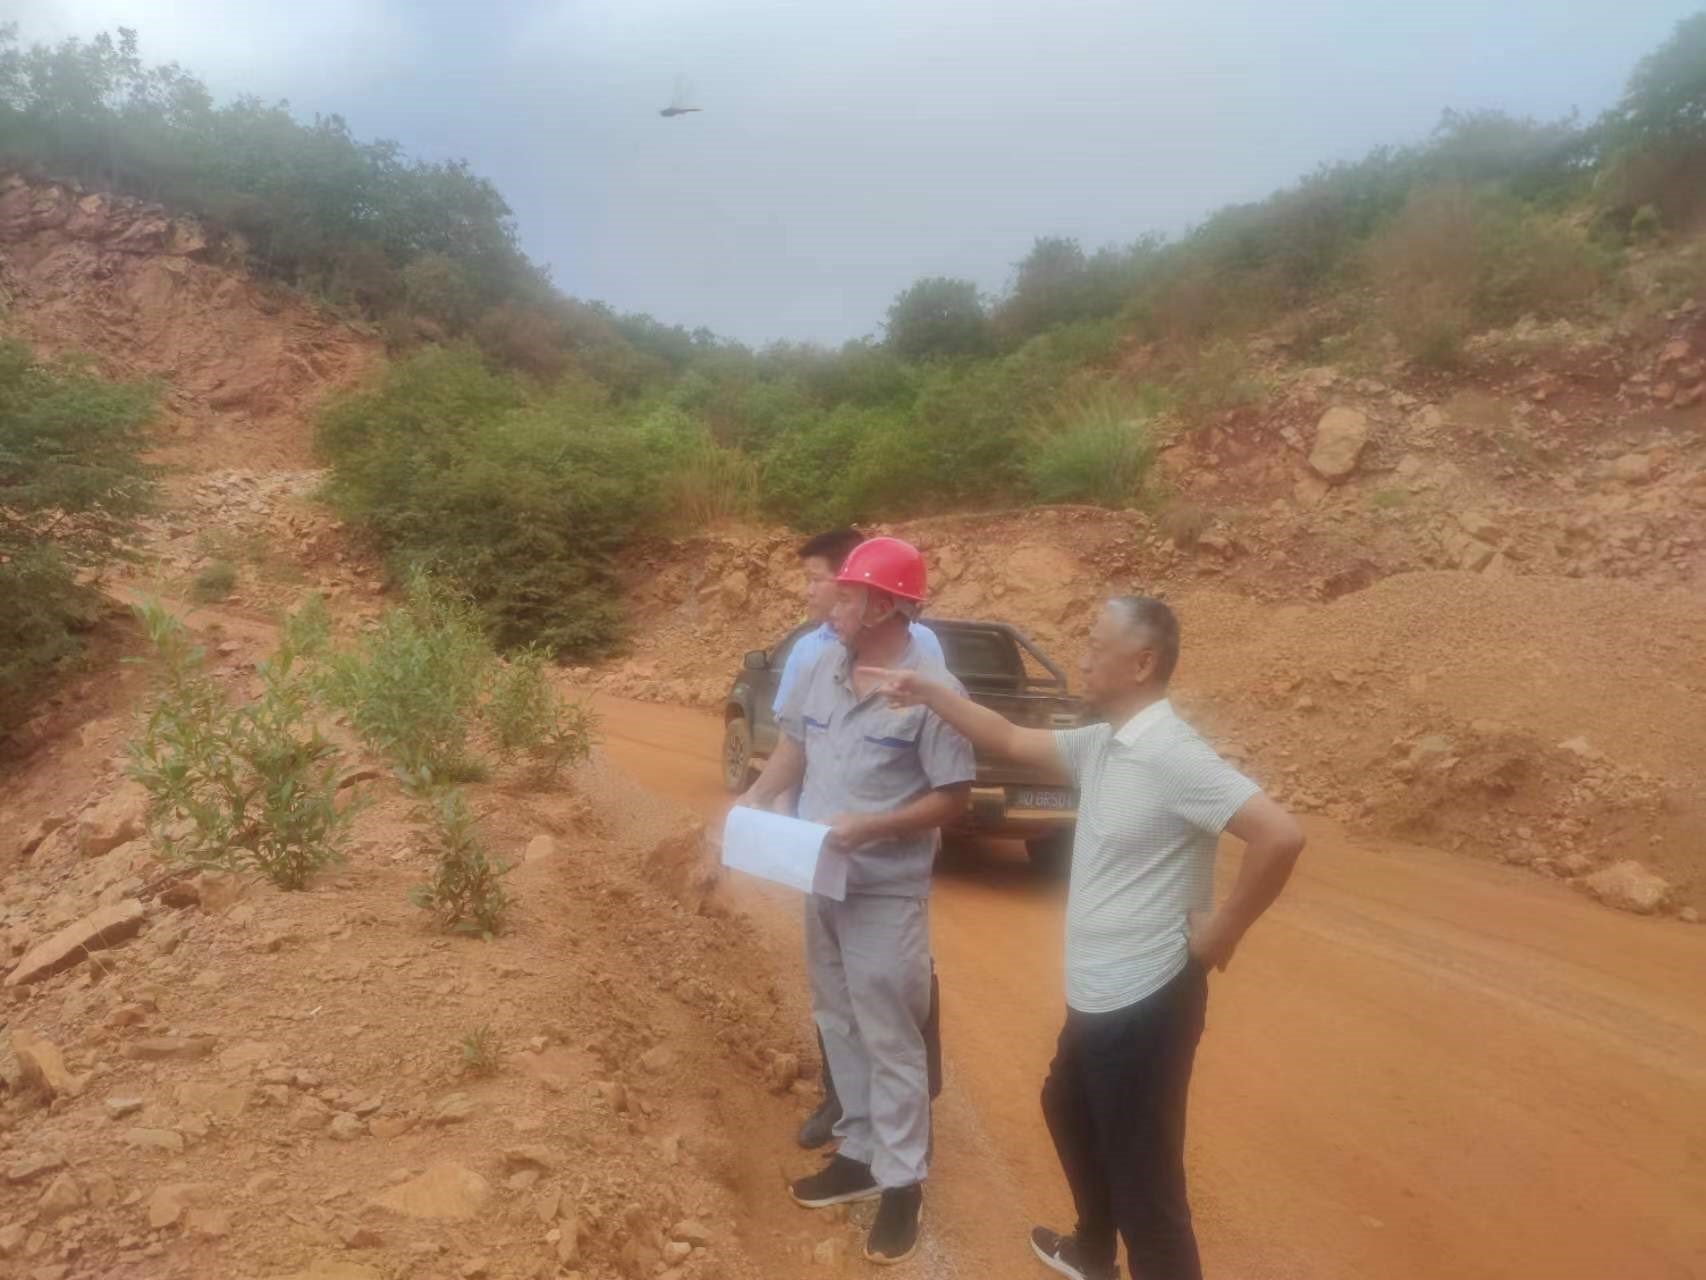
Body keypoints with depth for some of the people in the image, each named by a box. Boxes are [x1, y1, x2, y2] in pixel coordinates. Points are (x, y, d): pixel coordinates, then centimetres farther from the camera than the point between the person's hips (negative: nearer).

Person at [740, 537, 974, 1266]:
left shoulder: (931, 690, -19)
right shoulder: (820, 672, 1)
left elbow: (954, 799, -16)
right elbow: (793, 750, 13)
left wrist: (869, 826, -25)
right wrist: (753, 801, -4)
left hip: (886, 894, -7)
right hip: (821, 885, 7)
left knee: (890, 1039, 5)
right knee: (838, 1025, 19)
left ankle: (903, 1182, 22)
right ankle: (860, 1154, 37)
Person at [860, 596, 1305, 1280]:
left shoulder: (1172, 755, -24)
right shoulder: (1100, 744, 4)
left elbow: (1280, 835, -31)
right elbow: (1013, 741, 15)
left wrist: (1221, 932, -21)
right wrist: (931, 694, 6)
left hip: (1145, 999, -10)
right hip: (1097, 993, 10)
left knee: (1143, 1174, 3)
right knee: (1069, 1111, 29)